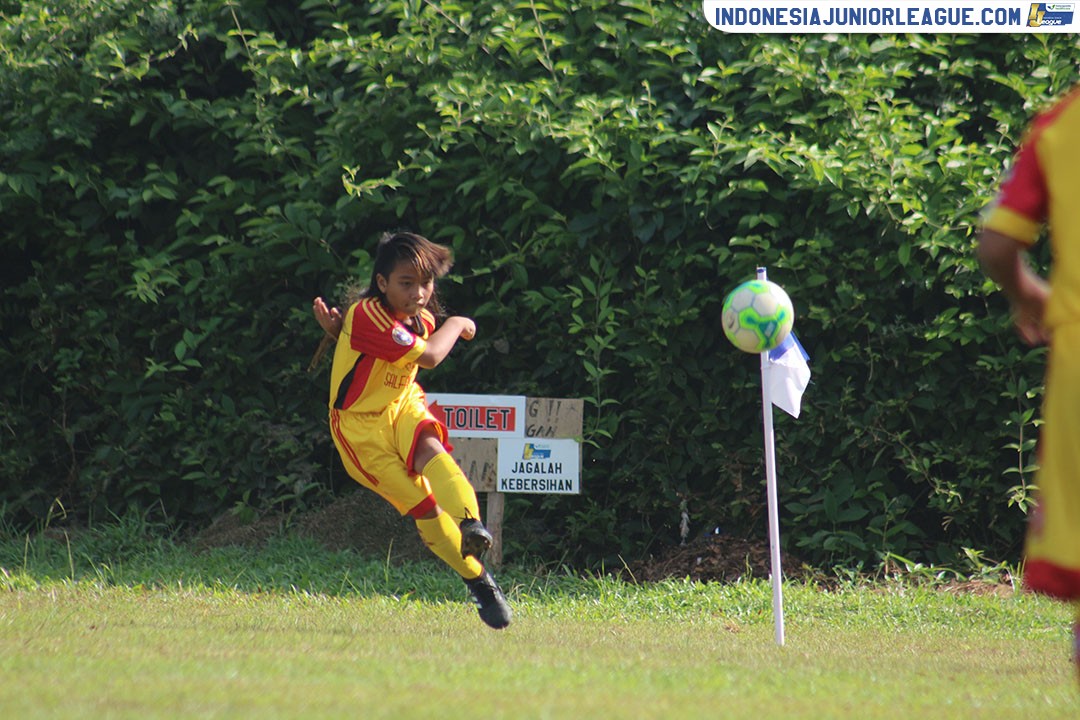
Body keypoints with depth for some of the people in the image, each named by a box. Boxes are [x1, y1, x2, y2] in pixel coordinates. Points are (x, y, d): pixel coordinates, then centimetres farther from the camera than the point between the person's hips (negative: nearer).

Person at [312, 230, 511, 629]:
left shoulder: (421, 319, 3)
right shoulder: (368, 315, -23)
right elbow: (428, 355, -30)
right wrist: (456, 325, -11)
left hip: (403, 406, 4)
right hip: (361, 425, -4)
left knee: (429, 450, -32)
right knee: (421, 506, -11)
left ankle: (470, 523, -54)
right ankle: (477, 580, -4)